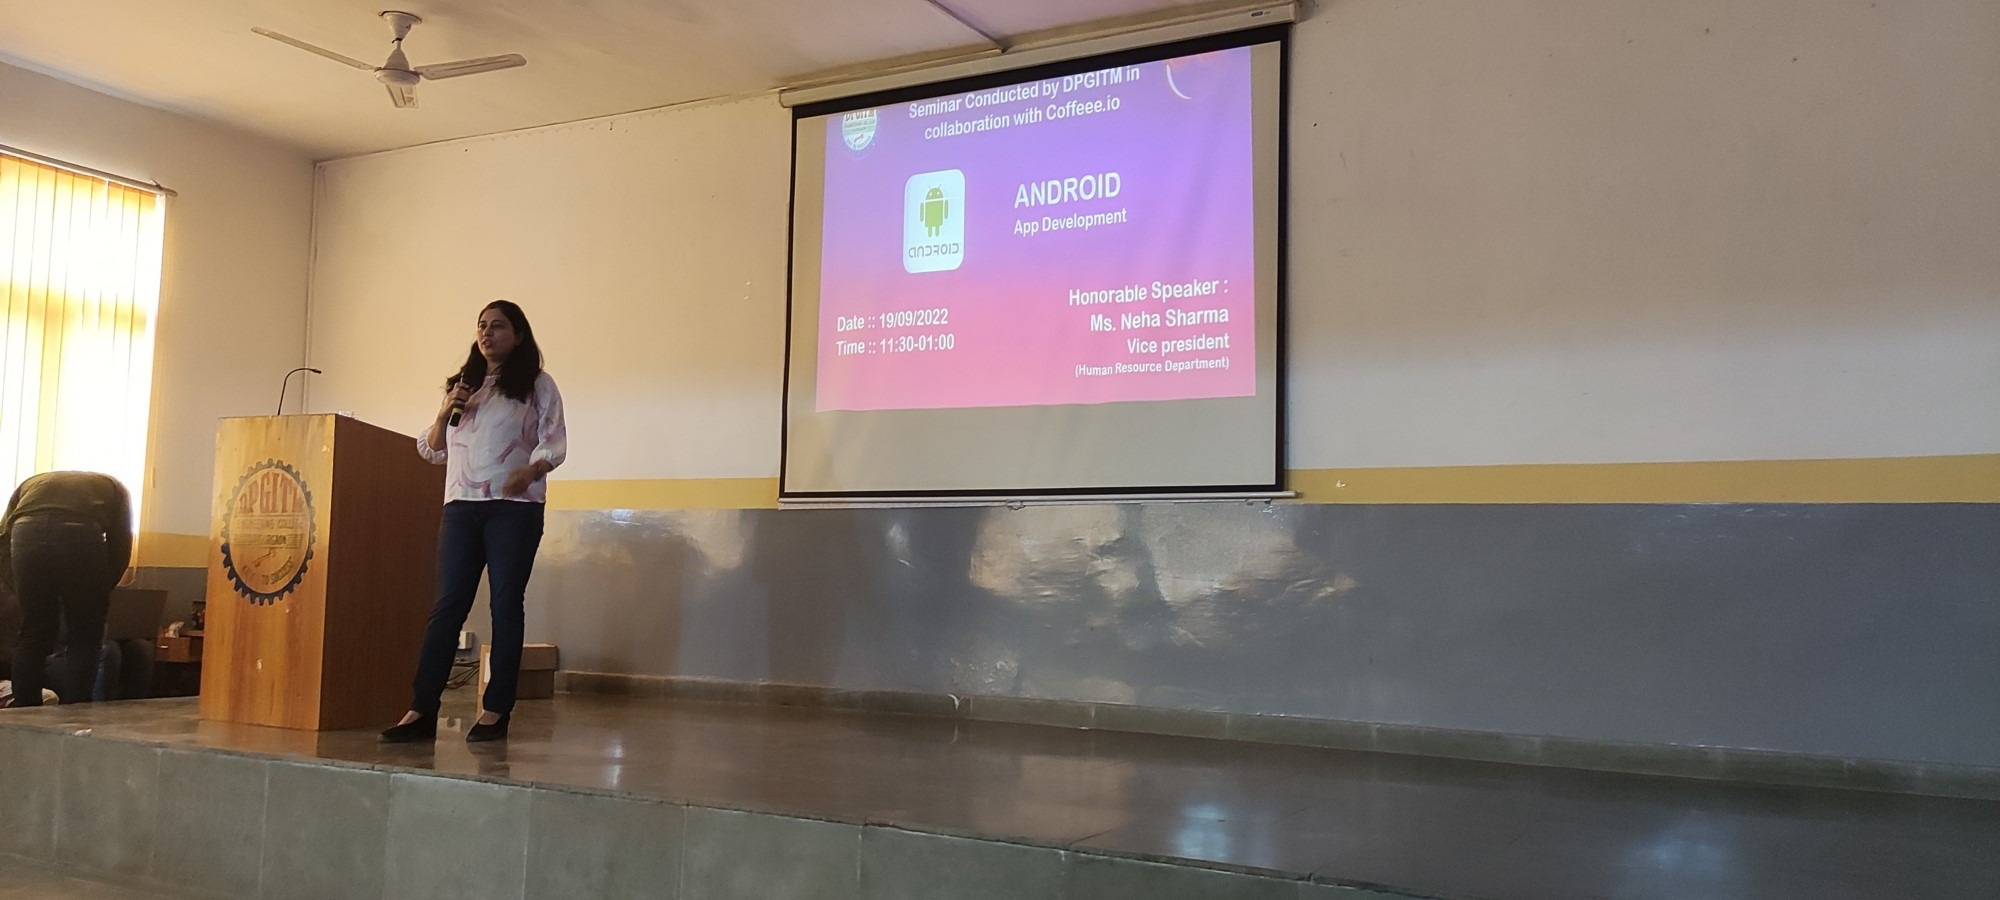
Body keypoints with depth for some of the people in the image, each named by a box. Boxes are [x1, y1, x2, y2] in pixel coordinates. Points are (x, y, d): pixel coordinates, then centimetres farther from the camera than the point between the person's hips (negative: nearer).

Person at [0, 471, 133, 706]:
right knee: (83, 640, 11)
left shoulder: (31, 483, 38)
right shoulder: (113, 487, 33)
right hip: (82, 536, -2)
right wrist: (100, 591, 28)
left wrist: (21, 589, 24)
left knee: (32, 635, 17)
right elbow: (120, 548, 18)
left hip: (28, 534, 2)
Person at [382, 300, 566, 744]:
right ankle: (421, 711, -3)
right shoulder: (463, 385, 20)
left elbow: (554, 442, -1)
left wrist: (530, 471, -21)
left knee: (506, 605, -2)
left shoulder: (538, 385, 6)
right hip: (461, 507, 4)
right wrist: (444, 413, 1)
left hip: (514, 508, -4)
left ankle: (495, 711, 1)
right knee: (447, 605, -1)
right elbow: (432, 451, 20)